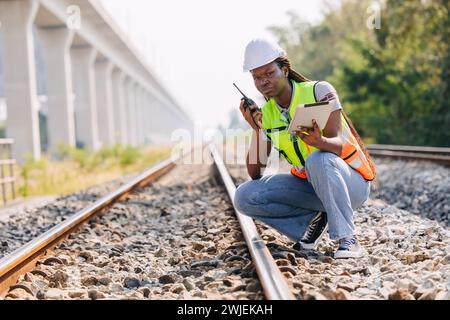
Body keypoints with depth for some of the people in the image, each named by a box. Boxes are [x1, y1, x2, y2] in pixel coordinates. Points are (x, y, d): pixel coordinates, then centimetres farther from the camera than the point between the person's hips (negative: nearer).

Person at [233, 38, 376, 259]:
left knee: (318, 159, -39)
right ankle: (314, 218, -3)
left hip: (351, 182, -5)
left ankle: (347, 240, -28)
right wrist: (256, 129, -19)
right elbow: (255, 173, -6)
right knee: (244, 196, -14)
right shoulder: (265, 115, -1)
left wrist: (319, 142, -49)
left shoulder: (320, 91, -14)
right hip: (310, 185, 5)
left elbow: (339, 145, -26)